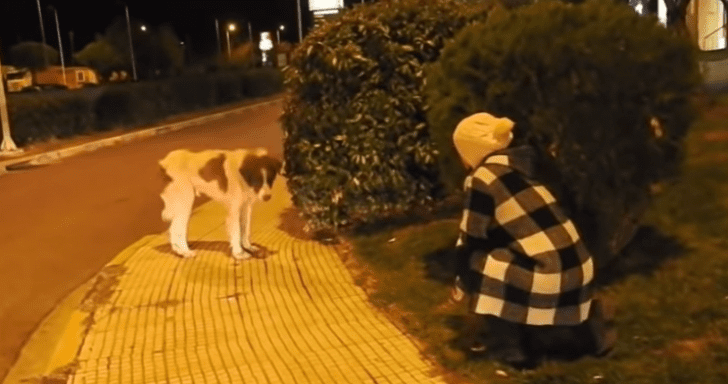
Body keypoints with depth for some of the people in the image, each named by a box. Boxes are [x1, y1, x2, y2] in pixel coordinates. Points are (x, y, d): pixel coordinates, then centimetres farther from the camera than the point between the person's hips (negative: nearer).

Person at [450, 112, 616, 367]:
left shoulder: (481, 179, -8)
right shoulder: (517, 165, 15)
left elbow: (470, 241, -1)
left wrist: (461, 283, 14)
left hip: (549, 279, -8)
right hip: (578, 270, 8)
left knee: (476, 265, 5)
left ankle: (507, 348, 10)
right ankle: (589, 318, 25)